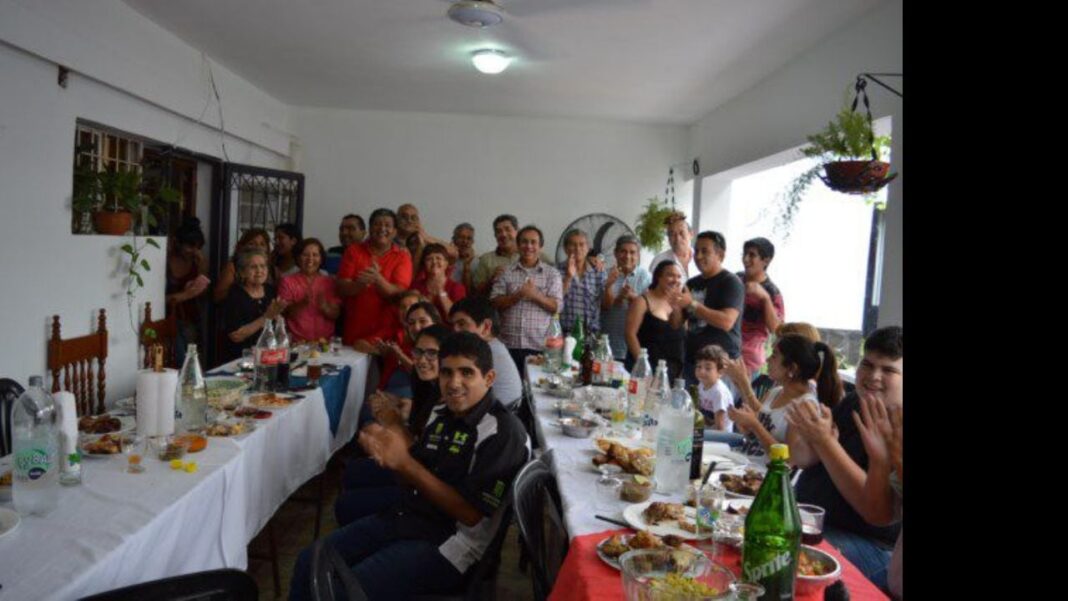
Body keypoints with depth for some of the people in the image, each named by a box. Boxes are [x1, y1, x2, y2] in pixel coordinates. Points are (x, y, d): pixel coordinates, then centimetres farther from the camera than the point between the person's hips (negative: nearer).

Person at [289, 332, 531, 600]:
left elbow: (470, 514, -20)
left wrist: (404, 462, -23)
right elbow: (416, 478, 13)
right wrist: (386, 454, -10)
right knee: (308, 562, 5)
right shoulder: (440, 414, 6)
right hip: (404, 517, 7)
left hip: (446, 544, -7)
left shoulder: (503, 432, -16)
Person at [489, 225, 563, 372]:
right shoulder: (506, 272, 10)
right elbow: (495, 303, 1)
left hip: (540, 346, -1)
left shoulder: (552, 273, 7)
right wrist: (517, 295, -14)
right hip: (509, 344, 1)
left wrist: (536, 295, -15)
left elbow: (557, 306, 0)